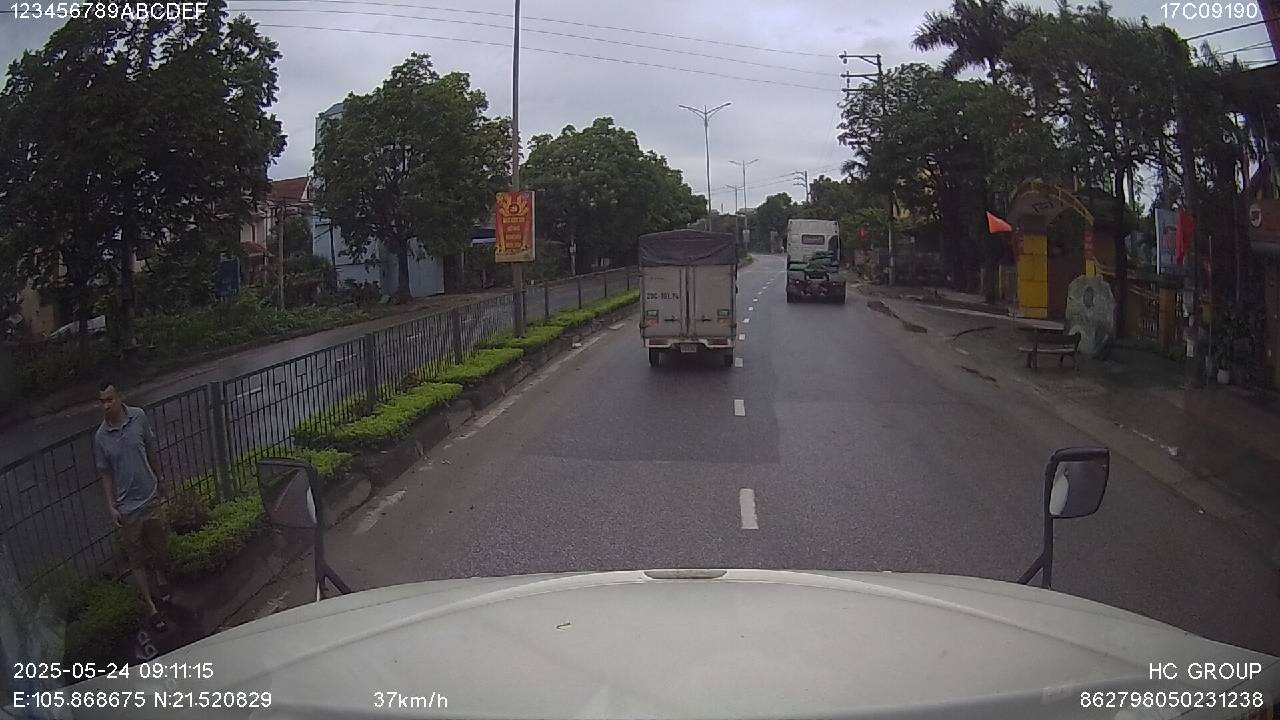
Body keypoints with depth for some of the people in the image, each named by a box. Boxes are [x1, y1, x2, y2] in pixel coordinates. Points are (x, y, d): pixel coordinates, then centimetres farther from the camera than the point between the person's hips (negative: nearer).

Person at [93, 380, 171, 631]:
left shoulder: (139, 417, -8)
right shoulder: (101, 437, -11)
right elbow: (105, 475, -2)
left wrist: (158, 480, 14)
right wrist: (111, 507, -6)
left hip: (150, 498, 2)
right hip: (127, 507, -2)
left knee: (160, 546, 18)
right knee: (137, 559, 6)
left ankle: (160, 576, 48)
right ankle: (150, 606, 16)